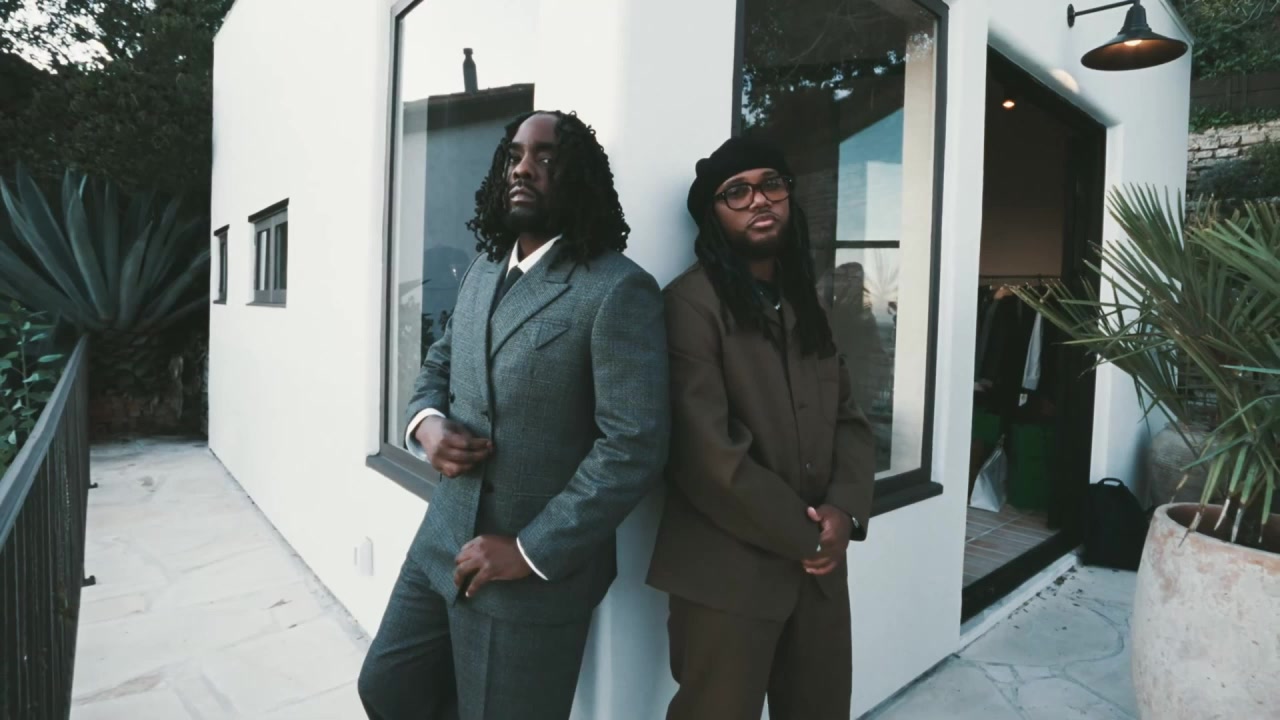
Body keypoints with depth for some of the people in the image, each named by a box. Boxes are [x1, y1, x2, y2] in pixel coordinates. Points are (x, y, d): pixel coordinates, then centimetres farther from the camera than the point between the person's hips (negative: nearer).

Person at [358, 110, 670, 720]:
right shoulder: (483, 271, 8)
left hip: (536, 570, -7)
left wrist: (531, 552, -19)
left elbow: (634, 446, -22)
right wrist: (426, 422, -5)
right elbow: (438, 363, 19)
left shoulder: (618, 290, -17)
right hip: (442, 541, 7)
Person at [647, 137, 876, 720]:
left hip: (819, 565, 7)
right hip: (728, 574, -6)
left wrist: (845, 509, -7)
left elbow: (849, 418, 10)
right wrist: (802, 534, -11)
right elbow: (708, 452, -18)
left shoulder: (806, 304, 13)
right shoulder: (690, 303, -11)